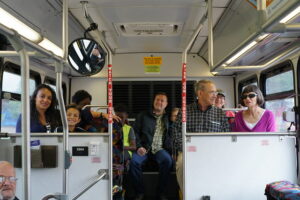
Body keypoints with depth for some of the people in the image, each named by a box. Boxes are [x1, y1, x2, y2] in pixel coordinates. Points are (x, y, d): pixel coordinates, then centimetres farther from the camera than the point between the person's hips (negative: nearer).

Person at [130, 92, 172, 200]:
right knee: (134, 161, -29)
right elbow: (136, 132, 8)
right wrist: (139, 147, -6)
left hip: (160, 149, 0)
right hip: (144, 148, 0)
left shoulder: (168, 118, 17)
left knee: (167, 160, -32)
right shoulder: (143, 116, 15)